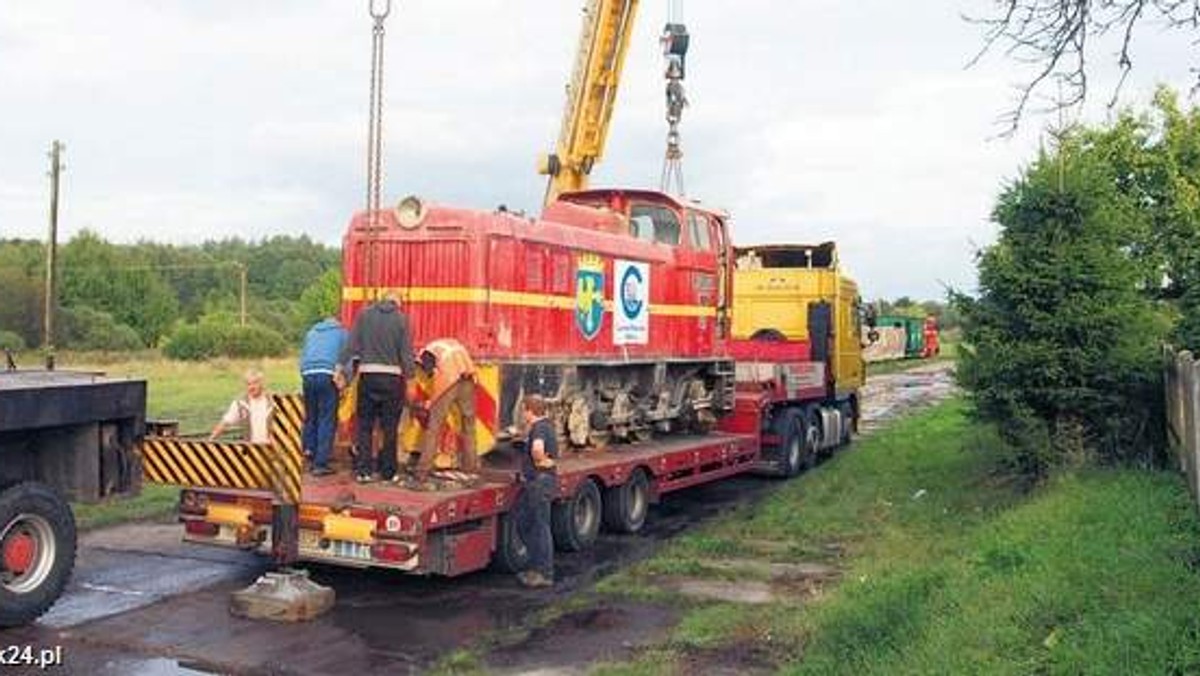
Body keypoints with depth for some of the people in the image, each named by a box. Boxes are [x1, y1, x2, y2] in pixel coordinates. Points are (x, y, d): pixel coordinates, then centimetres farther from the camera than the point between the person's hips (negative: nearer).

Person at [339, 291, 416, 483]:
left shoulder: (364, 314, 3)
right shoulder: (401, 319, -1)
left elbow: (352, 344, 0)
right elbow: (407, 353, -5)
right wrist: (409, 375, 1)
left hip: (368, 375, 1)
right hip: (392, 376, -1)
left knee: (364, 426, 9)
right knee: (390, 428, 7)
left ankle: (363, 470, 6)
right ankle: (388, 471, 13)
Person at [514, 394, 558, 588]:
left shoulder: (540, 427, -17)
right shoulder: (543, 426, 15)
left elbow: (537, 448, -38)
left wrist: (540, 461, -19)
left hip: (541, 482, -11)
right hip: (533, 482, 11)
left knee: (541, 527, -3)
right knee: (523, 523, 16)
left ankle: (545, 574, 4)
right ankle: (536, 567, 25)